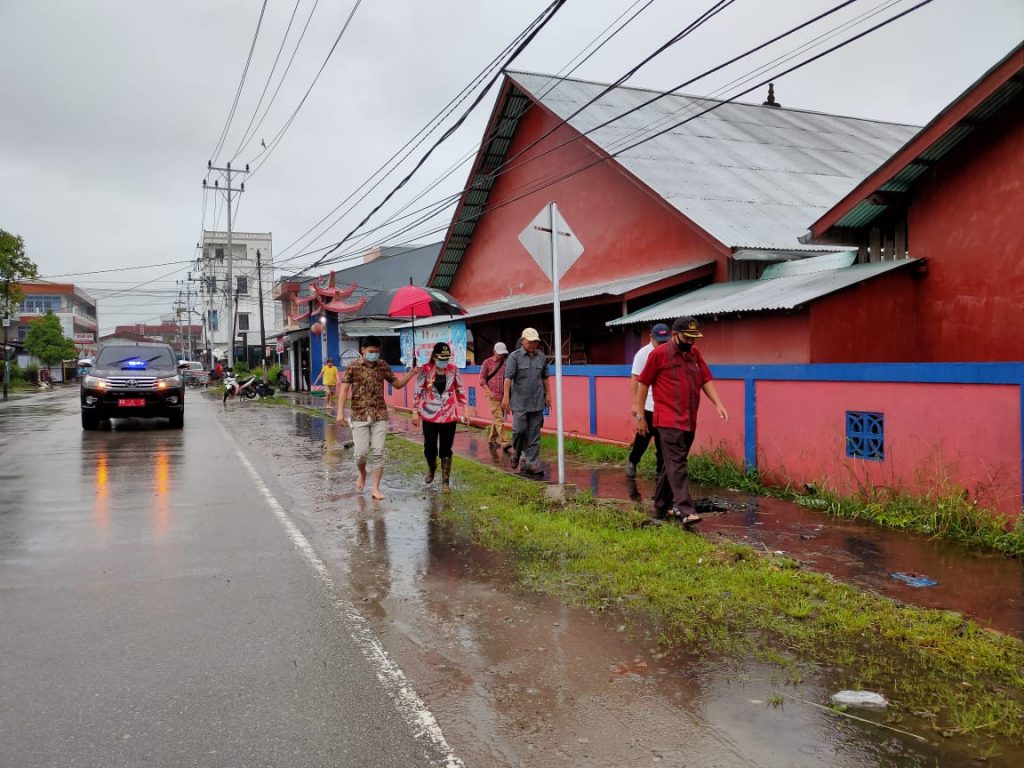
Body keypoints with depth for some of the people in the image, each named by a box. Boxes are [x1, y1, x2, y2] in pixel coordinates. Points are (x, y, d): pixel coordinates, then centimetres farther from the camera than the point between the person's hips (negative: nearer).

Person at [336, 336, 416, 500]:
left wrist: (410, 374, -6)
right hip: (359, 416, -2)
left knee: (378, 452, -1)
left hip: (380, 416, 2)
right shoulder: (352, 367, -4)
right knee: (361, 451, -5)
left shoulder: (383, 366, 5)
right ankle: (362, 474, 28)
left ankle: (376, 488, 6)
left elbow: (397, 384, 12)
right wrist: (340, 412, -17)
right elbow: (344, 389, -8)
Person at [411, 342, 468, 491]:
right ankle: (431, 468, 33)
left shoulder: (453, 370, -1)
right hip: (429, 416, -1)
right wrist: (415, 412, -2)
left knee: (446, 450, 6)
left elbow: (461, 391, 7)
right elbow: (418, 391, -1)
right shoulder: (425, 369, -7)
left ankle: (445, 481, 17)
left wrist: (462, 412, 6)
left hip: (449, 416, 1)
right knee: (430, 448, 0)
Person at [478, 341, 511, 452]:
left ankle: (492, 439, 26)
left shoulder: (507, 362, 7)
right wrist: (489, 392, -8)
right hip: (493, 396, -4)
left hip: (504, 395, 4)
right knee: (499, 418, -10)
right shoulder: (488, 362, 1)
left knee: (496, 418, 12)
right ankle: (504, 442, -14)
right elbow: (482, 378, 2)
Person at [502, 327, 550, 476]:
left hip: (537, 402, 4)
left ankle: (531, 463, 7)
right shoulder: (514, 357, -3)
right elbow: (508, 377, -10)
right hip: (520, 401, -4)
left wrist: (548, 394, 16)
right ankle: (516, 454, 21)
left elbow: (545, 377, 19)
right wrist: (506, 397, -17)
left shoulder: (541, 357, 11)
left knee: (534, 433, 3)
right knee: (519, 429, -7)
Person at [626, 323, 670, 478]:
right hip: (648, 405, -4)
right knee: (643, 436, 3)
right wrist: (634, 403, -10)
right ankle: (632, 461, 25)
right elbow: (635, 379, -6)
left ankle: (661, 469, 15)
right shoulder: (643, 354, -6)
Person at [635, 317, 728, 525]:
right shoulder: (659, 354, -5)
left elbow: (705, 379, 14)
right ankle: (684, 510, -17)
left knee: (673, 464, 13)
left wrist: (717, 403, -1)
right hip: (669, 421, -6)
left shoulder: (695, 353, 12)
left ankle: (662, 506, 23)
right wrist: (640, 416, -1)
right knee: (677, 465, -12)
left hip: (689, 421, 6)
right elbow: (643, 383, -2)